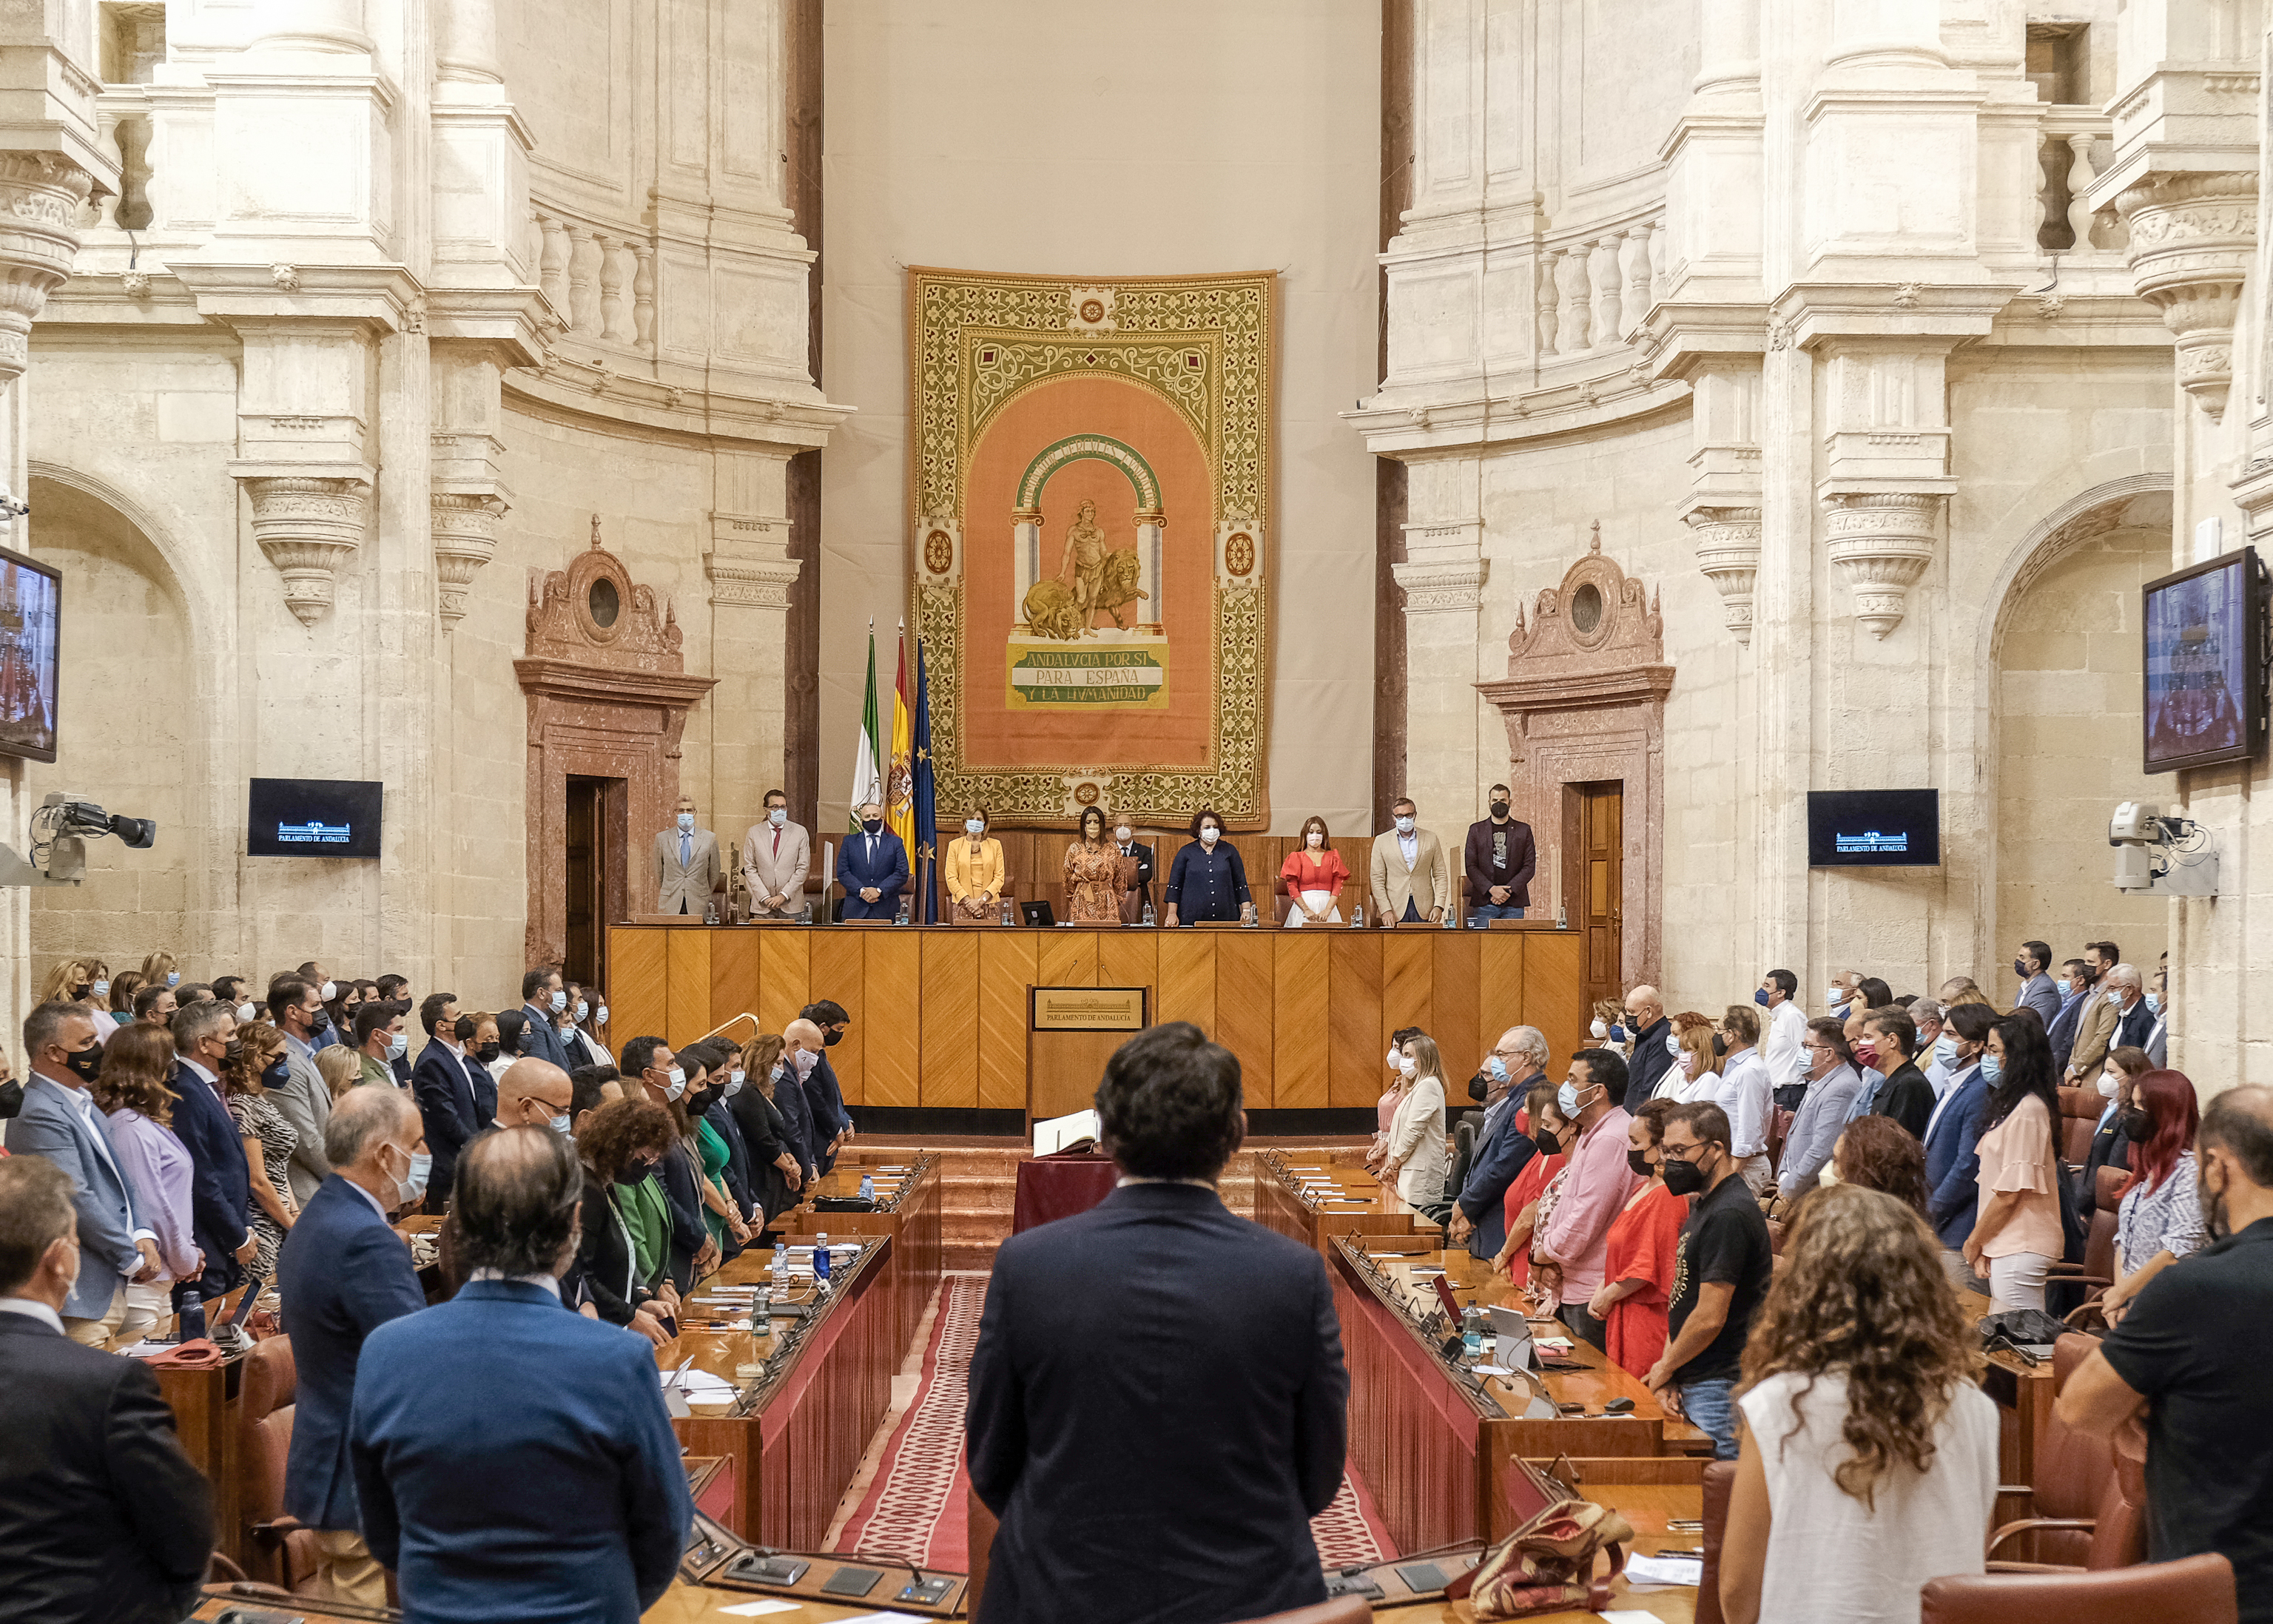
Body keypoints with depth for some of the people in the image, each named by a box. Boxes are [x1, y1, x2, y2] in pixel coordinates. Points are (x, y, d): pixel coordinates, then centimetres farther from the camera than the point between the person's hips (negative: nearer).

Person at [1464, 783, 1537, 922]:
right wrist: (1491, 889, -11)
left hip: (1514, 902, 0)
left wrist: (1509, 890, -9)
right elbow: (1470, 866, 3)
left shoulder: (1524, 830, 10)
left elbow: (1530, 866, 5)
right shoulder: (1476, 829, 10)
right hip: (1484, 902, 0)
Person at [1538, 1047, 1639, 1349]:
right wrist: (1548, 1246, 7)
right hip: (1578, 1288, 11)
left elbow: (1586, 1217, -22)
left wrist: (1547, 1252, -6)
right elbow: (1568, 1203, 23)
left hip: (1594, 1293, -11)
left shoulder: (1610, 1141, -20)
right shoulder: (1591, 1135, 17)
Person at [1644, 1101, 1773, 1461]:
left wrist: (1664, 1367, -5)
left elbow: (1709, 1318, -20)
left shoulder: (1728, 1216, -18)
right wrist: (1668, 1373, 8)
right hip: (1692, 1383, 10)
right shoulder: (1704, 1205, 15)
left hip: (1720, 1387, -10)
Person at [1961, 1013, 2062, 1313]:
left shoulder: (2027, 1111, -15)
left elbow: (2011, 1190, -16)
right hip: (2005, 1244, 9)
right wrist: (1983, 1247, 9)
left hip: (2021, 1247, -9)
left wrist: (1974, 1241, -5)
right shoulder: (2009, 1105, 15)